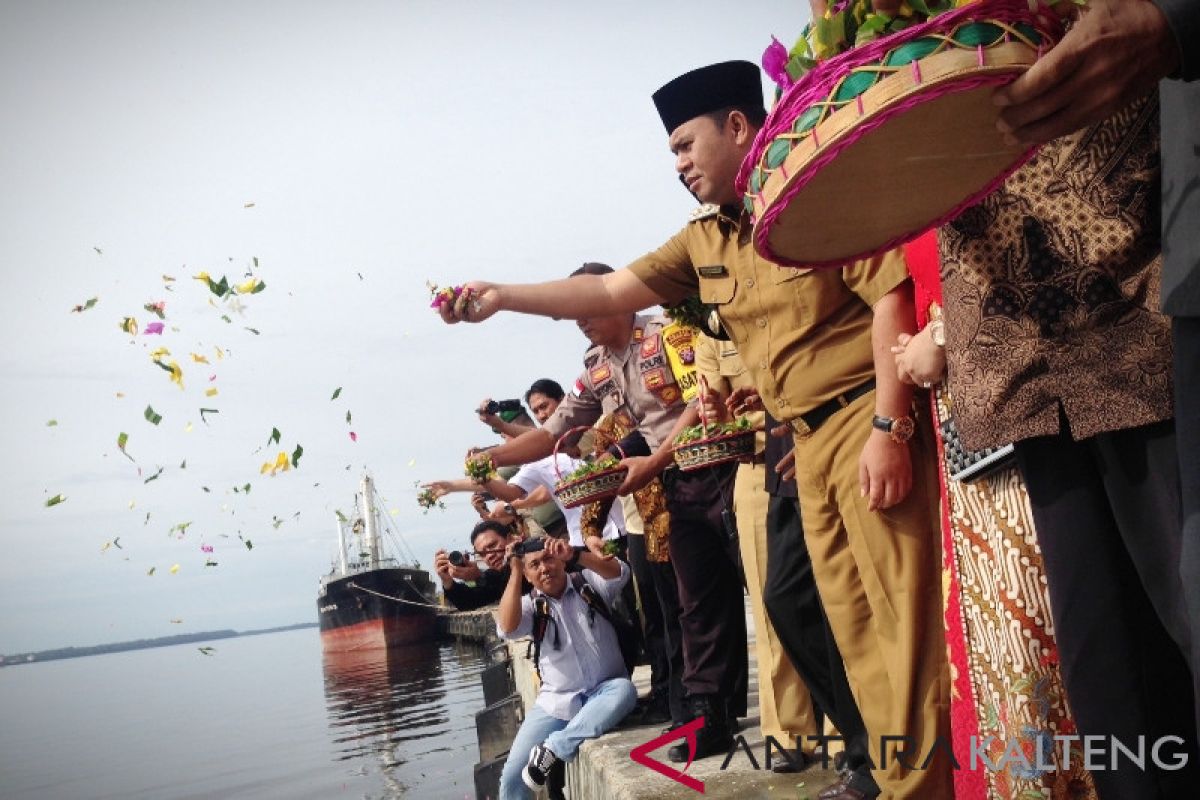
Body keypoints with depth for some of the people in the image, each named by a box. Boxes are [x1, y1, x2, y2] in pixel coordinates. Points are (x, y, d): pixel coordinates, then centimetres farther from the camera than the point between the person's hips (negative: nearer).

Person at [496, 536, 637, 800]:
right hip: (555, 703, 1)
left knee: (624, 690, -36)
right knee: (513, 775, -11)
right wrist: (514, 572, -18)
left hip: (602, 694, -1)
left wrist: (575, 554, -33)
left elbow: (618, 572, -19)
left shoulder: (588, 584, 2)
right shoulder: (530, 604, 3)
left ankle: (553, 749, -30)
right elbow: (506, 629, -17)